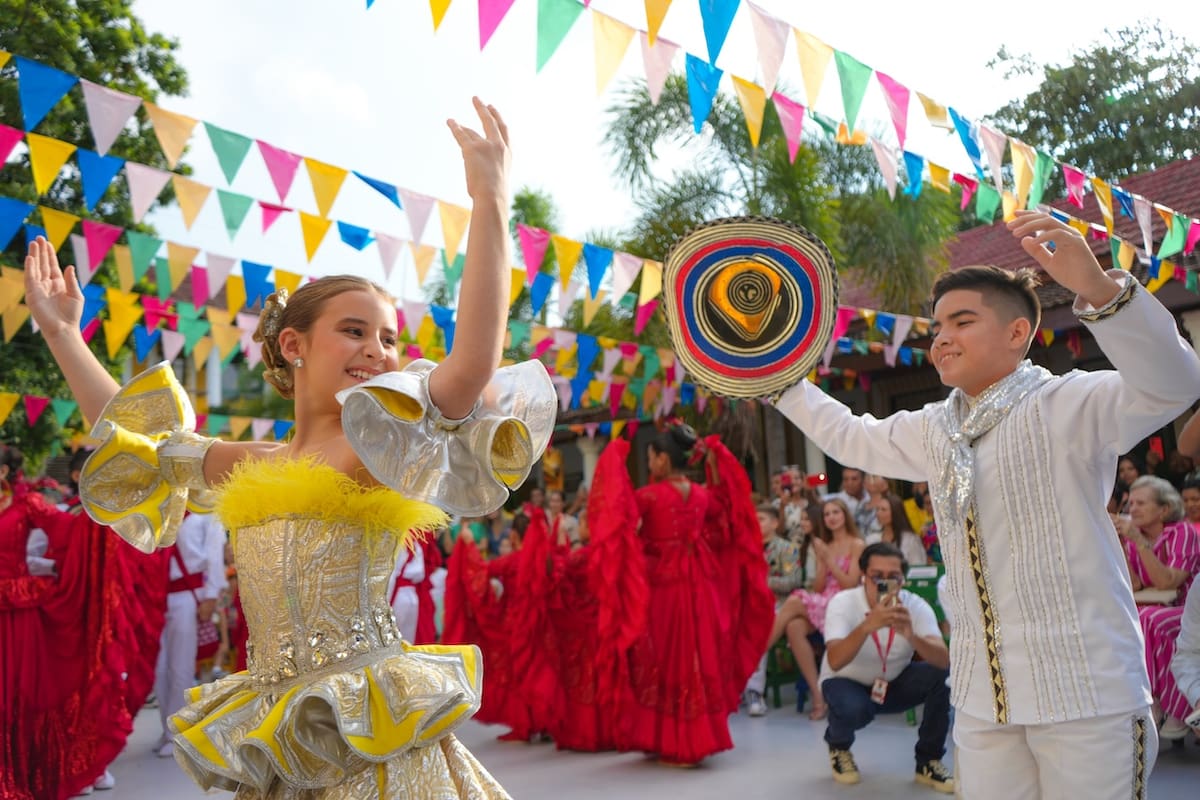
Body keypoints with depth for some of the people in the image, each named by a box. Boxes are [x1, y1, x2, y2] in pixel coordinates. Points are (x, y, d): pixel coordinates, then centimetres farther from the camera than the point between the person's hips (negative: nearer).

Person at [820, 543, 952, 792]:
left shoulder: (916, 606, -18)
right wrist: (867, 626, -55)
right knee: (854, 709, -36)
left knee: (943, 675, -22)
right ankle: (838, 745, 3)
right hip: (846, 682, -3)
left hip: (895, 683, 3)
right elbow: (835, 662, -40)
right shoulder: (842, 603, -25)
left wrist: (910, 635, -52)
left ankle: (928, 762, -3)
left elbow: (944, 661, -33)